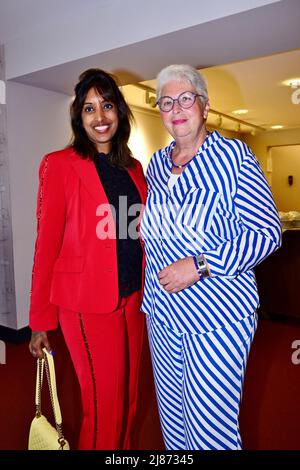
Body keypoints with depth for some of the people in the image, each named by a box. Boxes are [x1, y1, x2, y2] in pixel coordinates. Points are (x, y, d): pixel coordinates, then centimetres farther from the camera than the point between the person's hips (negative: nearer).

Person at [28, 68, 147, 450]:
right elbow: (47, 244, -8)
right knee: (104, 407, 7)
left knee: (129, 400, 18)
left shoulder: (133, 168, 10)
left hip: (132, 299, 6)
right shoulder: (60, 164, -7)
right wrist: (40, 321, -6)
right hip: (88, 303, -5)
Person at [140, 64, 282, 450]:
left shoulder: (232, 155, -9)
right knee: (172, 418, 20)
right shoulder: (156, 164, 9)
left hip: (218, 314, -5)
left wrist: (199, 265, -21)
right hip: (162, 311, 6)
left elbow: (267, 234, -13)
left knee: (210, 426, 5)